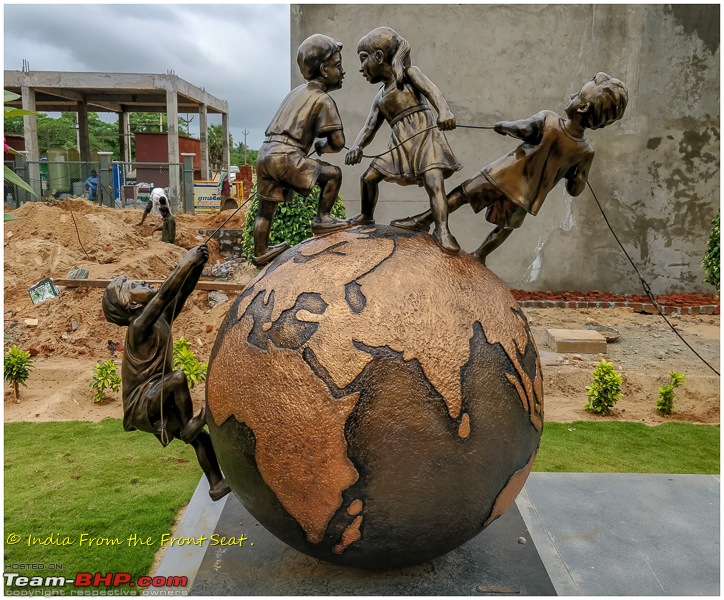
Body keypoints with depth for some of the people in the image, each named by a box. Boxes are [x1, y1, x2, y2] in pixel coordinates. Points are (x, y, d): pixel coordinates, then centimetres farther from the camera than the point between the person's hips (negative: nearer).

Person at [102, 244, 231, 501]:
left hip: (157, 402, 8)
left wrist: (198, 266, -14)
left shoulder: (161, 320, 5)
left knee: (202, 438, 9)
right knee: (178, 377, -34)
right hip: (140, 405, -8)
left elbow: (182, 292, 0)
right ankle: (188, 427, -17)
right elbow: (164, 294, -33)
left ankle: (217, 485, 21)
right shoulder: (139, 326, -20)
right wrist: (187, 262, -34)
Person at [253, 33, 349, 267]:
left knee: (266, 207, 17)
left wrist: (314, 141, 22)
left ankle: (260, 253, 29)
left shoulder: (297, 92, 23)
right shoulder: (323, 99, -1)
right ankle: (322, 219, 4)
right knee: (333, 173, 1)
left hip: (265, 153, 8)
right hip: (285, 156, -8)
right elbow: (338, 142, -4)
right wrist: (321, 146, 16)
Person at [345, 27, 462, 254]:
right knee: (369, 176, 9)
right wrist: (356, 146, -9)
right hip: (401, 144, 7)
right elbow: (369, 127, 13)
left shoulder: (409, 73, 3)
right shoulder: (380, 98, 22)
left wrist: (444, 111, -37)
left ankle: (442, 230, -27)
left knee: (434, 182, -24)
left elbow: (431, 89, -15)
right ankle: (367, 215, 29)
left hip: (425, 135, -7)